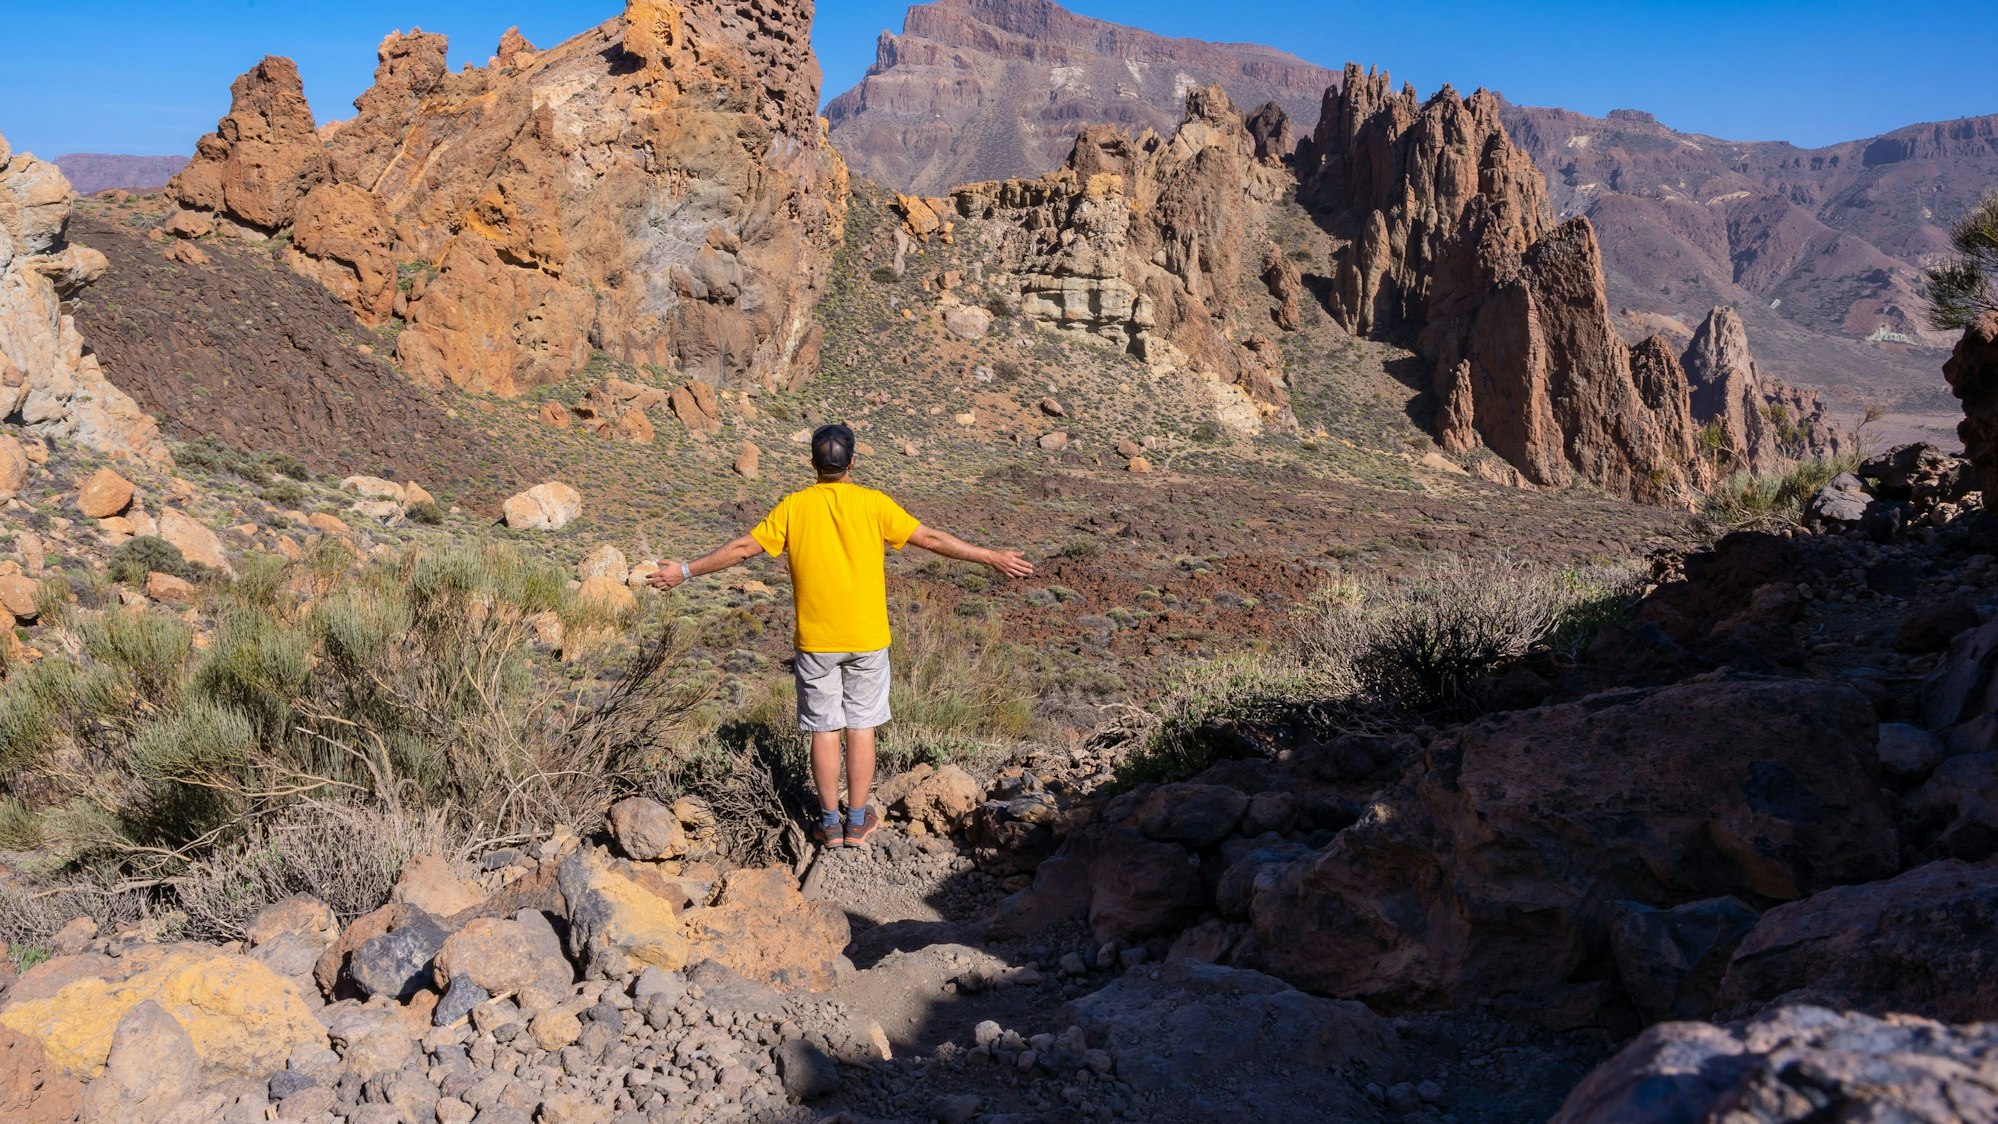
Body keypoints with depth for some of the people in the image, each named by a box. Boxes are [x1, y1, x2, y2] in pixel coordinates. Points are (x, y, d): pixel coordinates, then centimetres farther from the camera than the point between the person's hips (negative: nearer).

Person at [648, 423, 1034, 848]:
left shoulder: (794, 507, -4)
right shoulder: (873, 503, -7)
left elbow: (742, 549, -1)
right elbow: (932, 539, -6)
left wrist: (685, 571, 10)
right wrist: (993, 558, 2)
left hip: (815, 641, 0)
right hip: (867, 638, 0)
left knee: (824, 729, 10)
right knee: (862, 727, 10)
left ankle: (829, 823, 18)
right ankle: (857, 821, 18)